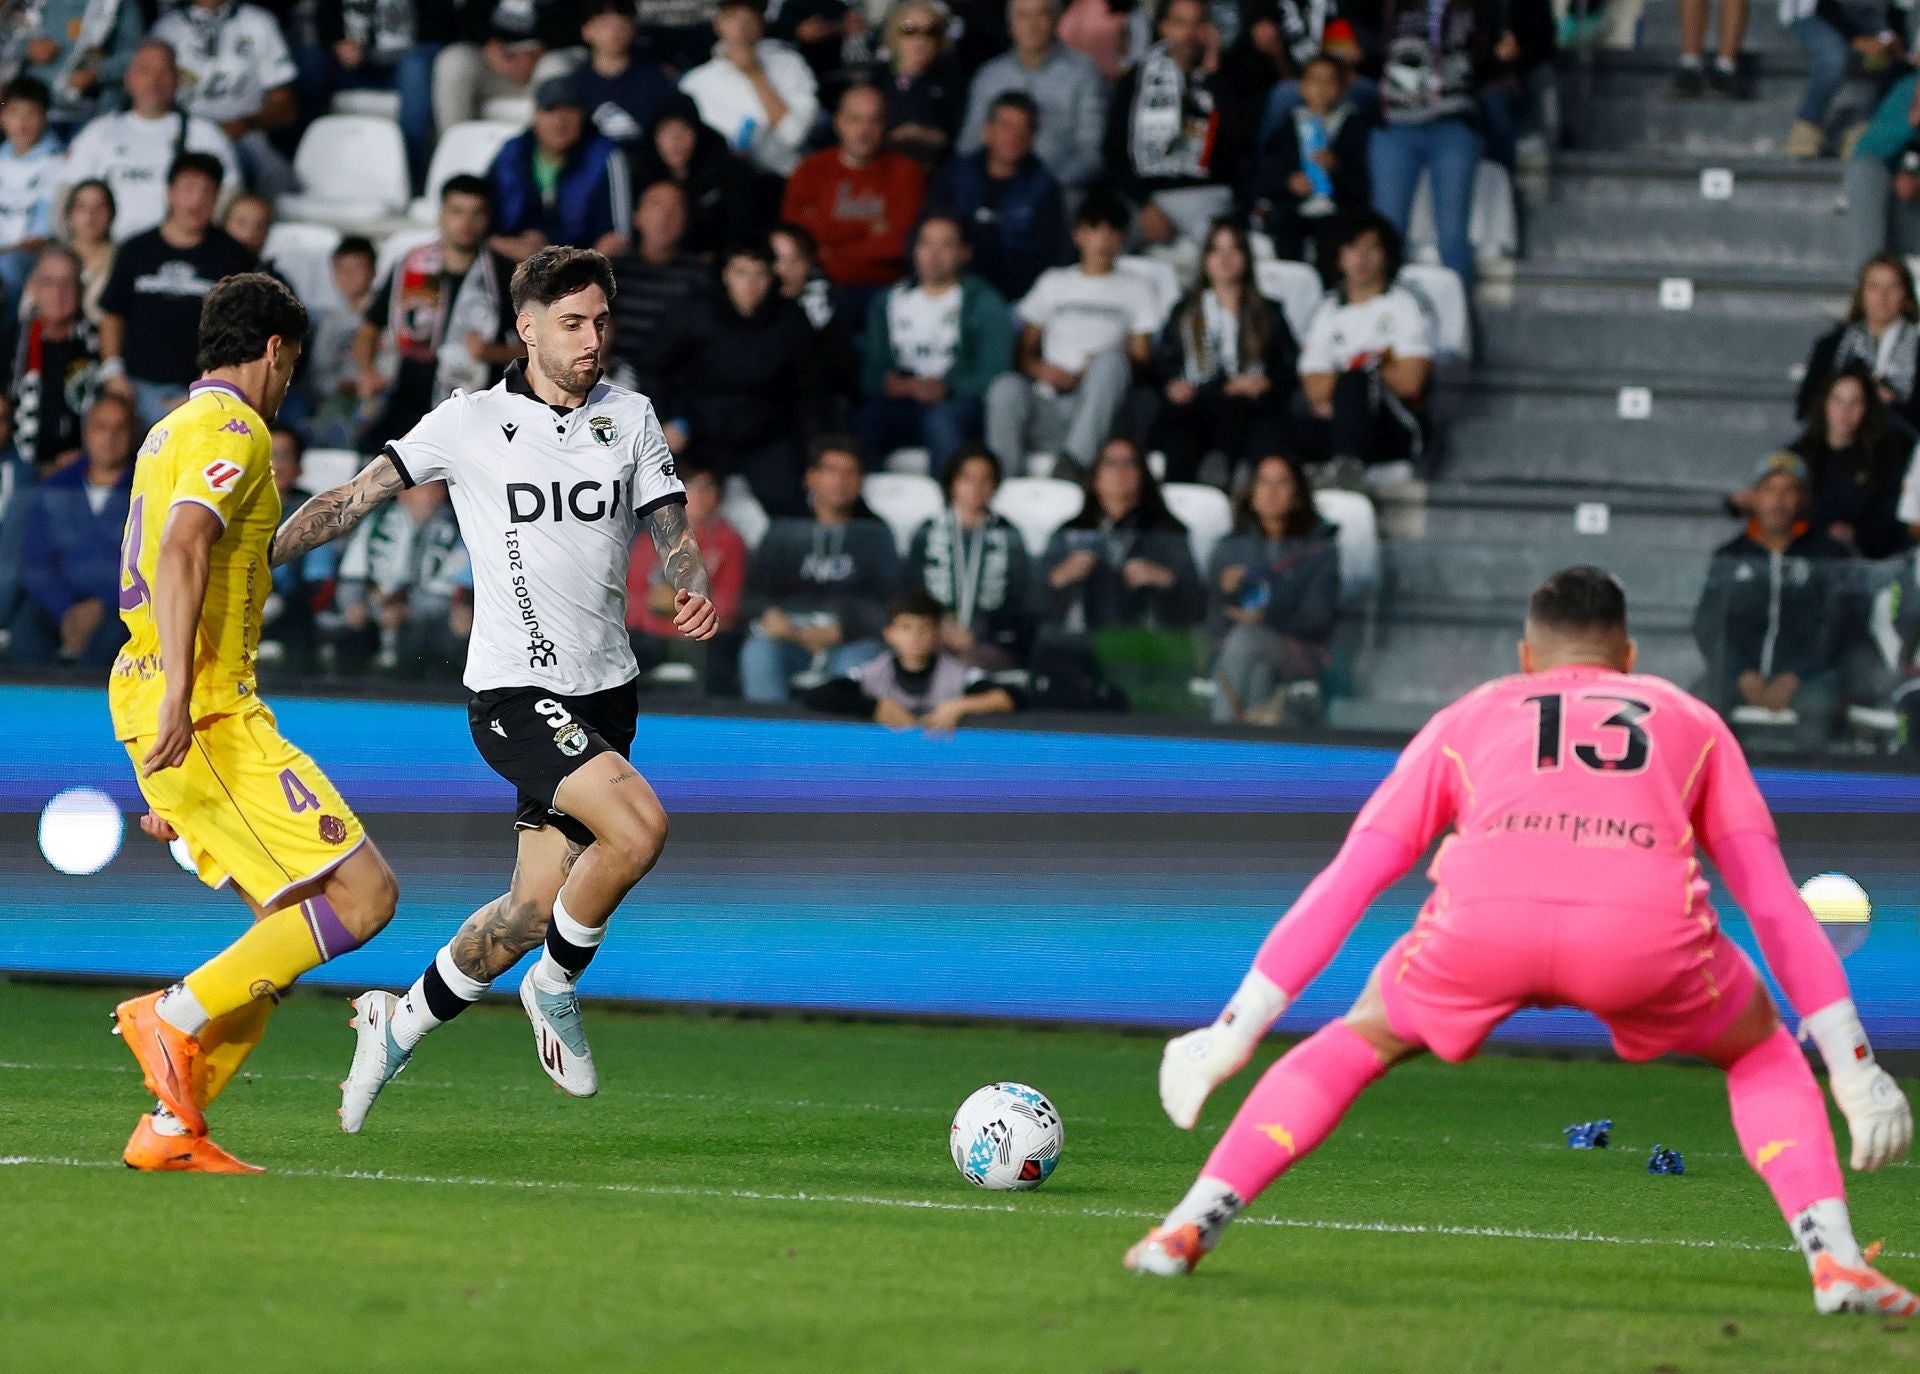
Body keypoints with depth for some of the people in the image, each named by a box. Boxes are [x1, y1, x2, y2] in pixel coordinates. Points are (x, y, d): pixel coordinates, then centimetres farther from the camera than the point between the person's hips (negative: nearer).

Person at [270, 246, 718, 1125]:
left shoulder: (630, 417, 8)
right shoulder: (471, 423, -2)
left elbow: (672, 534, 7)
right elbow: (357, 499, 3)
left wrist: (693, 591, -16)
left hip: (604, 689, 5)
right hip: (513, 690, -5)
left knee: (536, 908, 3)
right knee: (638, 827, -26)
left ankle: (400, 1024, 24)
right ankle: (556, 985, -2)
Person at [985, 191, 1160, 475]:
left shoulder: (1136, 289, 20)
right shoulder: (1053, 283, 25)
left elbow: (1142, 358, 8)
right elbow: (1023, 351, 17)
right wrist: (1042, 370, -6)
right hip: (1049, 403, 1)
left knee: (1111, 359, -35)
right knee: (1006, 389, -33)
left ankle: (1076, 459, -45)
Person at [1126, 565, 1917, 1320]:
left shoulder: (1470, 718, 36)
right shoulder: (1690, 721, 36)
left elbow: (1343, 883, 32)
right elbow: (1775, 902, 33)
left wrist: (1232, 1035, 33)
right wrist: (1853, 1070, 35)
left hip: (1484, 916, 1)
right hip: (1649, 930, 0)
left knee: (1361, 1039, 30)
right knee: (1759, 1050, 30)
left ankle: (1190, 1228, 18)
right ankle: (1835, 1263, 11)